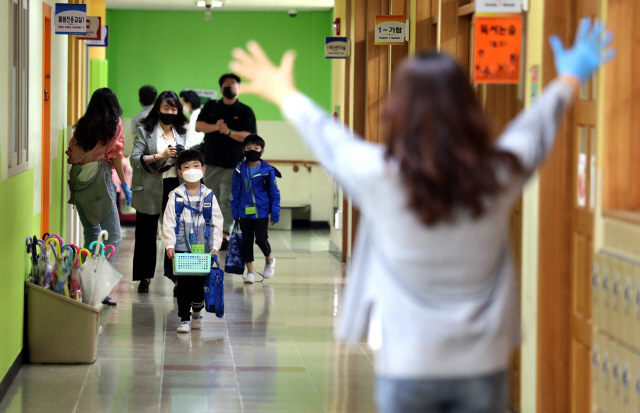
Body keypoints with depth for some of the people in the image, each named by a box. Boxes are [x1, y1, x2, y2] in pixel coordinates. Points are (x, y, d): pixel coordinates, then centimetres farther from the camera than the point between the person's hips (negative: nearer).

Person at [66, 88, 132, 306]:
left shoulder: (82, 125, 14)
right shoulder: (114, 124, 3)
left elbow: (71, 153, 8)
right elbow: (116, 156, 0)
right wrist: (124, 184, 6)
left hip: (77, 179, 5)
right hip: (100, 177, -5)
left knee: (91, 233, 15)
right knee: (114, 237, -4)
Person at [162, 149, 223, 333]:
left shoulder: (209, 196, 3)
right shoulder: (176, 196, -1)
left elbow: (217, 223, 4)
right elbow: (168, 222, -2)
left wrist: (215, 247, -5)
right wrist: (169, 245, -11)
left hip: (203, 248, 1)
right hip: (181, 248, -1)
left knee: (199, 283, 8)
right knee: (183, 284, -3)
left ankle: (197, 312, 32)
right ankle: (184, 319, 5)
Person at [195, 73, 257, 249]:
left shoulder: (245, 111, 4)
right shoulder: (211, 106, 14)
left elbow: (250, 137, -6)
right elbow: (198, 125, 3)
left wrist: (229, 132, -20)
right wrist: (215, 127, -15)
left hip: (233, 164, -3)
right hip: (211, 162, 3)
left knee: (227, 200, -10)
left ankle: (226, 234, -14)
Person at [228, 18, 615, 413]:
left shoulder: (379, 177, -13)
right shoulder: (499, 174, -7)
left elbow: (328, 139, 8)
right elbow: (536, 128, 15)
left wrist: (286, 95, 29)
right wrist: (569, 81, 36)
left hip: (407, 367, -1)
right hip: (483, 366, 2)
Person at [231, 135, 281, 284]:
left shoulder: (268, 170, -5)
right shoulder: (239, 169, 1)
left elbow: (274, 193, 0)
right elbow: (235, 192, 8)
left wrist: (275, 214, -2)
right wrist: (235, 212, 6)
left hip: (261, 212, -3)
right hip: (245, 212, 3)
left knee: (261, 239, -8)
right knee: (246, 241, 5)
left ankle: (269, 259, 23)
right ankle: (250, 272, 14)